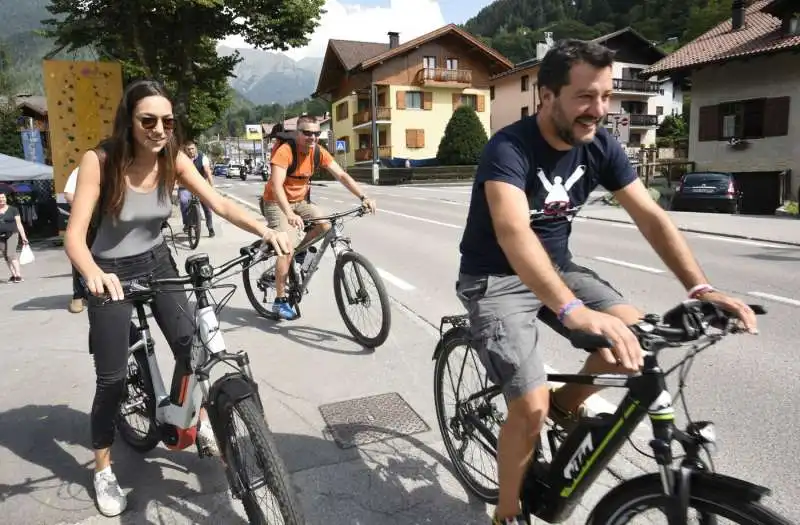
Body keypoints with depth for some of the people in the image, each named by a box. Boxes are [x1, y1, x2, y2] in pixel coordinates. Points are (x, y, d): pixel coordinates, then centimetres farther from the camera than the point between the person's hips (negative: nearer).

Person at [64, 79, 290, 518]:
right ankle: (103, 469, 22)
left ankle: (195, 419, 21)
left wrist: (264, 230, -36)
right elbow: (75, 234, -27)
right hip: (111, 272, -3)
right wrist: (93, 275, -48)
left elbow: (220, 205, -19)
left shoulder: (174, 161, -11)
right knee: (112, 378, 0)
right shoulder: (99, 161, -22)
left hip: (157, 263, 3)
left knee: (191, 345, -9)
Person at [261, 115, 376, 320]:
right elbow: (276, 185, -36)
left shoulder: (319, 152, -8)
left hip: (300, 201, 6)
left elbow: (341, 175, -11)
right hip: (277, 203, -6)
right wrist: (289, 214, -50)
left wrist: (363, 197, -24)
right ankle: (280, 301, -8)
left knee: (326, 225, -18)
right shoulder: (285, 151, -25)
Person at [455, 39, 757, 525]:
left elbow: (651, 216, -5)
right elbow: (513, 232, -41)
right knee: (532, 408, -17)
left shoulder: (601, 146, -4)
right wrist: (573, 310, -55)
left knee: (636, 338, -14)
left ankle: (568, 405, 15)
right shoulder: (510, 148, -24)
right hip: (497, 278, -6)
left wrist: (701, 288, -18)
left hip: (557, 268, 6)